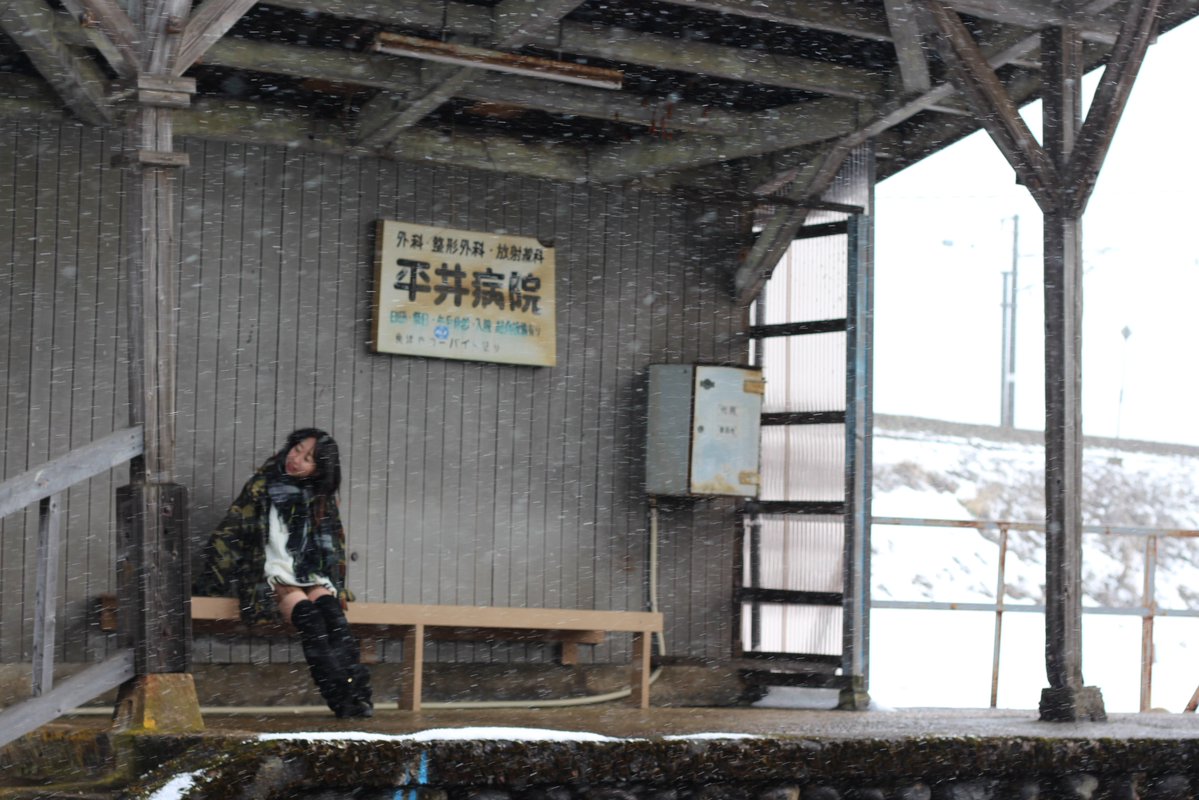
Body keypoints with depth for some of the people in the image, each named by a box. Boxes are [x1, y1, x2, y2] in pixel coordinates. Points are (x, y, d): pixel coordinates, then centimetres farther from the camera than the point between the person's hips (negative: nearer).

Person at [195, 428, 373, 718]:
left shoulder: (323, 498, 16)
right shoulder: (261, 488, 6)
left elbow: (336, 543, 25)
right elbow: (228, 534, 5)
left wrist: (337, 586, 16)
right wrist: (212, 582, 1)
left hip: (314, 579, 3)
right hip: (273, 579, -3)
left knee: (329, 607, -32)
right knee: (306, 612, -33)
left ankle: (357, 691, -43)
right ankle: (339, 696, -43)